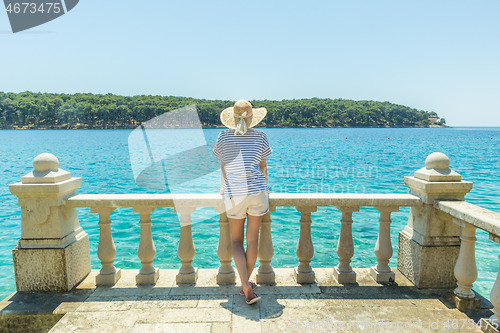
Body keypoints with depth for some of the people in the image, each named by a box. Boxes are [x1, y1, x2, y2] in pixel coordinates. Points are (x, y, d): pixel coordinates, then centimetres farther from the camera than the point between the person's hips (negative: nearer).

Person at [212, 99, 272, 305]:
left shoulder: (224, 136, 2)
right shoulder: (259, 136, 2)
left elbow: (223, 165, 12)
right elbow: (263, 166, 9)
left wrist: (223, 188, 27)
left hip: (234, 193, 0)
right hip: (257, 191, 1)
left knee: (236, 240, 10)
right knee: (253, 238, 11)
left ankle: (246, 286, -3)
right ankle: (246, 283, 23)